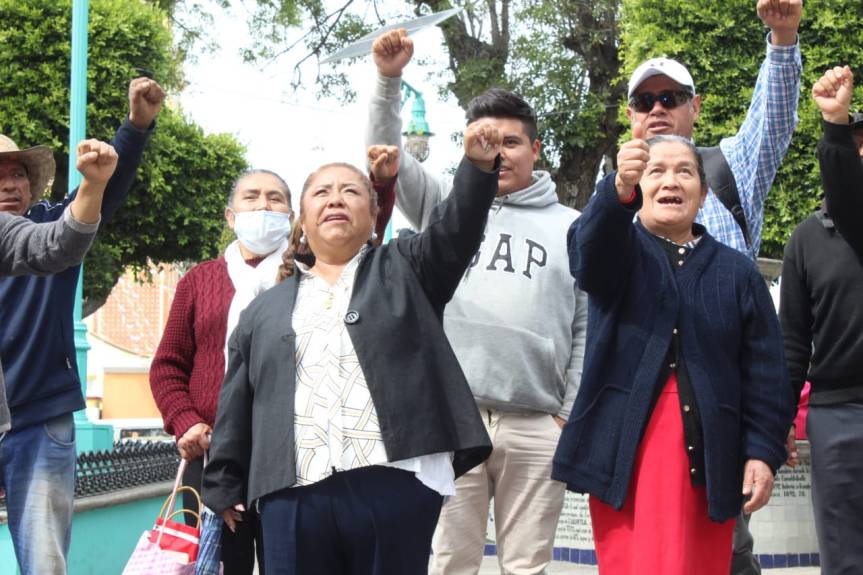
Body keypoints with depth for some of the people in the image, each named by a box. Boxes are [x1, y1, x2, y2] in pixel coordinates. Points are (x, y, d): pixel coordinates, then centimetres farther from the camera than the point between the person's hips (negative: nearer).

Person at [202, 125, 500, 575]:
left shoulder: (403, 270, 15)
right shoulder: (265, 310, 21)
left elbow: (456, 229, -3)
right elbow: (236, 408, 20)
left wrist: (478, 166, -20)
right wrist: (224, 485, 15)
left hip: (394, 483, -2)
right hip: (294, 495, 2)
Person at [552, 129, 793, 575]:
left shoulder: (738, 271, 12)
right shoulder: (618, 252, 8)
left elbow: (766, 370, 7)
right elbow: (589, 245, -18)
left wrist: (763, 451, -4)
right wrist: (620, 188, -38)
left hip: (709, 454, 2)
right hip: (625, 448, -2)